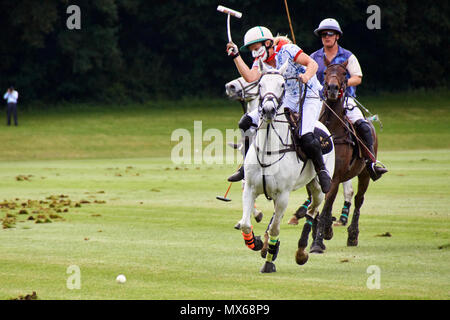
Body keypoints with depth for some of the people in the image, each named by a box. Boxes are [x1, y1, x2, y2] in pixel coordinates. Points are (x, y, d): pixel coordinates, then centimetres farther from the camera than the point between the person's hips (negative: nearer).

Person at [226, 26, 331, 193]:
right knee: (247, 122, -5)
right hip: (287, 100, 7)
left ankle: (322, 171, -6)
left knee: (306, 138, -30)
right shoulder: (261, 60, 5)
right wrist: (236, 56, -17)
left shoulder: (286, 50, -13)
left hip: (309, 98, -7)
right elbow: (250, 77, -14)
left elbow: (312, 64, -17)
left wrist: (306, 76, -38)